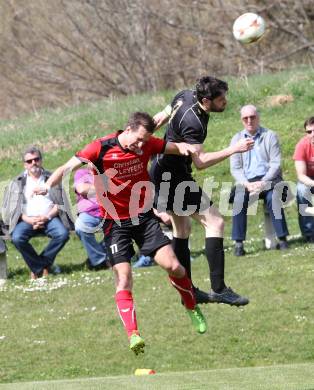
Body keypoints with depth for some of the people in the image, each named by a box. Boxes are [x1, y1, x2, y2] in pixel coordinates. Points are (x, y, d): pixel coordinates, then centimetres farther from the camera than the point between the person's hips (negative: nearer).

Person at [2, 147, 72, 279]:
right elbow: (10, 207, 5)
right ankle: (42, 266, -14)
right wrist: (29, 220, -11)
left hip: (49, 218, 0)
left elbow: (60, 203, 7)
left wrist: (47, 217, -11)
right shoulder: (17, 183, 14)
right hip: (27, 219, 0)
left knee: (63, 234, -30)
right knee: (17, 238, -31)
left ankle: (38, 265, -13)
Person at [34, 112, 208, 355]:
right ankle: (133, 335, -14)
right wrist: (49, 185, -36)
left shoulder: (147, 144, -2)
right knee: (124, 277, -12)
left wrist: (185, 148, -10)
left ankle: (193, 308, 21)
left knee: (173, 266, -6)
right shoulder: (101, 148, -14)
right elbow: (69, 167, -18)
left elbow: (173, 147, 14)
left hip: (144, 216, 3)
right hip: (115, 222, -3)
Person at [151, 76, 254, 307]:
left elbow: (163, 116, 18)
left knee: (182, 229, 19)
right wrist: (234, 149, -31)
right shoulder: (193, 123, -28)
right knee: (215, 222, -13)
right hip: (173, 176, -11)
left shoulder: (186, 97, 1)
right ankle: (218, 289, -17)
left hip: (161, 171, 11)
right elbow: (200, 161, -30)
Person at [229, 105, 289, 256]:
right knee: (239, 199, -30)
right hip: (247, 181, 1)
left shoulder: (270, 136, 5)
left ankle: (282, 239, -28)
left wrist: (263, 183, -18)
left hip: (269, 179, -1)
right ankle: (238, 243, -28)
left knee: (273, 198, -34)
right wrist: (247, 184, -14)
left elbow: (275, 164, -3)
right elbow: (235, 168, 5)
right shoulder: (237, 139, 11)